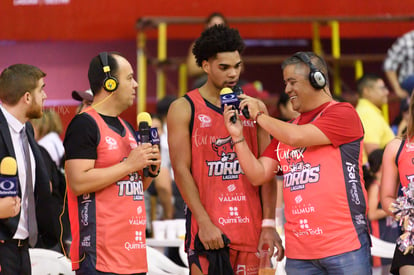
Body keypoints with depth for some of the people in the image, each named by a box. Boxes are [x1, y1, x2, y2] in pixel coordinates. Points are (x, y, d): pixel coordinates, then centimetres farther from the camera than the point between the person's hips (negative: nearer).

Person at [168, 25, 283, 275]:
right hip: (208, 229, -3)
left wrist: (269, 224, -2)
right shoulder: (184, 109, 3)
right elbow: (181, 170, -4)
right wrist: (204, 223, -13)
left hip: (252, 227, 3)